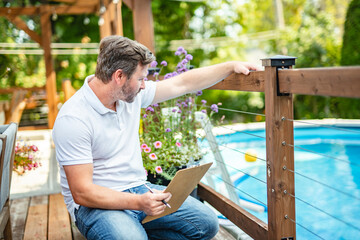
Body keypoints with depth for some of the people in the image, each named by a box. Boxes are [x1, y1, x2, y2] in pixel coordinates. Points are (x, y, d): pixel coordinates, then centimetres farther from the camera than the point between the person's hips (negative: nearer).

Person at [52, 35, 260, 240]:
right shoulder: (73, 119, -19)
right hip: (97, 202, -6)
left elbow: (183, 84, 11)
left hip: (138, 189, 7)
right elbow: (81, 192, -21)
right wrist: (138, 203, -31)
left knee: (207, 223, -7)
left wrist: (231, 66, 12)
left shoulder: (131, 93, 1)